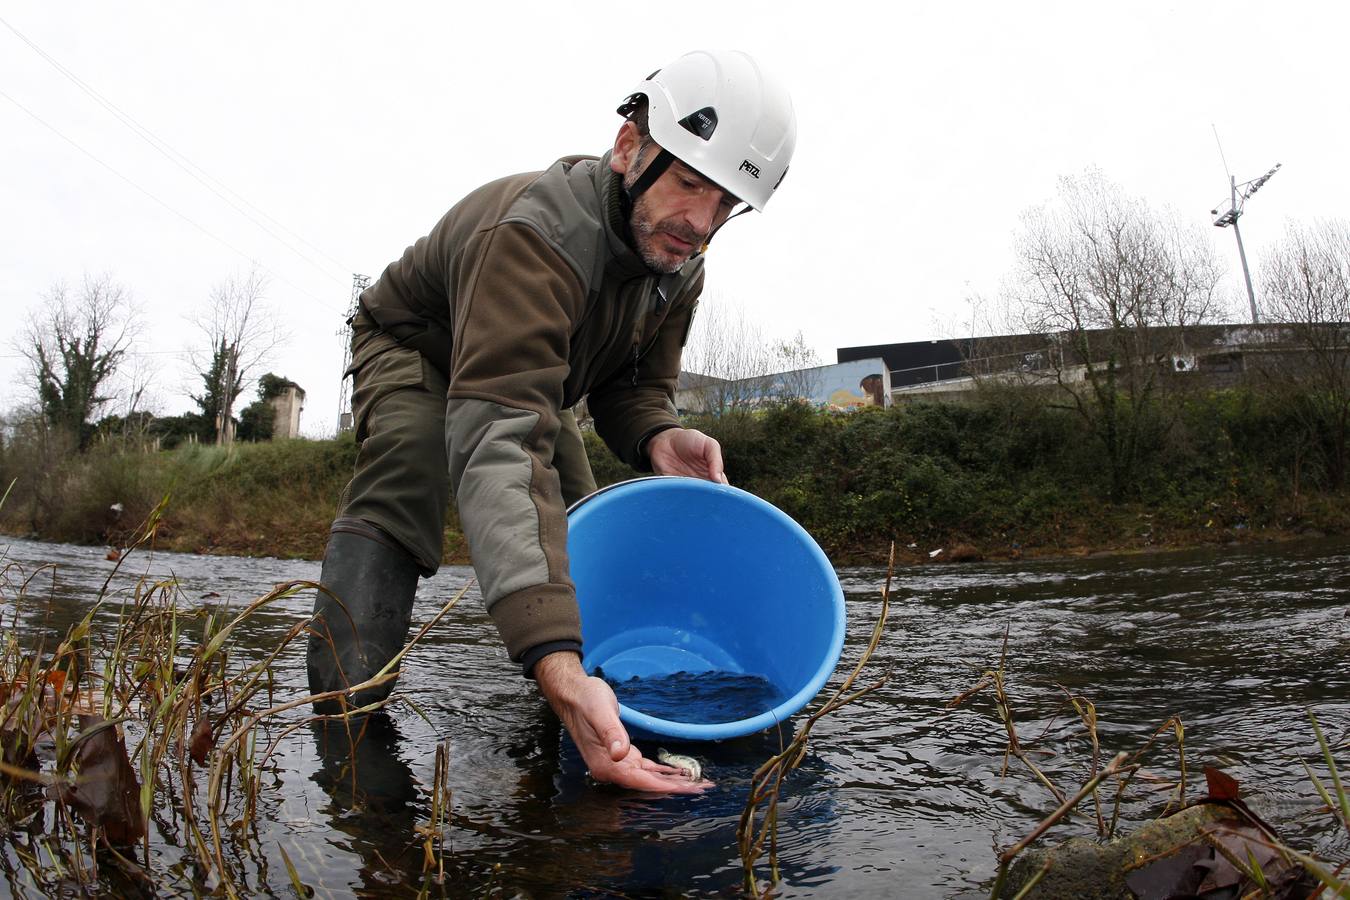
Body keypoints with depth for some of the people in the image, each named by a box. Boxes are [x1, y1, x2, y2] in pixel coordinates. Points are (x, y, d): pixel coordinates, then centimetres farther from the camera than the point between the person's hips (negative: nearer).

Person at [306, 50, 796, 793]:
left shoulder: (677, 262, -18)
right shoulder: (540, 230, -45)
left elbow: (634, 387, -6)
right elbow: (498, 441, -58)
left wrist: (659, 438, -35)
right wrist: (556, 666, -70)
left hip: (528, 370, 7)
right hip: (413, 352, -6)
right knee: (407, 466, -36)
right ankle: (344, 706, -31)